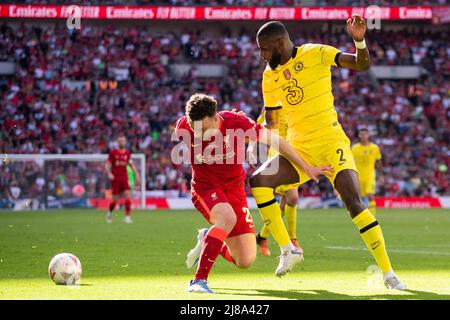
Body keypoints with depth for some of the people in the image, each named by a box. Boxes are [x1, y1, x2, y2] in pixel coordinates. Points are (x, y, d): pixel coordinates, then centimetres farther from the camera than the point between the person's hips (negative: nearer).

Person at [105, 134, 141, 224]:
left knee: (128, 196, -14)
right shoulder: (113, 152, -3)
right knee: (115, 199, 0)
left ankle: (127, 217, -12)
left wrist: (136, 174, 5)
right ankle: (109, 212, 30)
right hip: (115, 179, -3)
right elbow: (107, 165, -3)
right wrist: (109, 174, -20)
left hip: (124, 179, 3)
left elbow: (131, 164, 15)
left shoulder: (127, 153, 7)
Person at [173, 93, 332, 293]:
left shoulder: (236, 122, -22)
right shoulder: (183, 127, -20)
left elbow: (275, 141, -9)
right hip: (205, 187, -2)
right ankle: (199, 280, -34)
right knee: (227, 217, -38)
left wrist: (307, 168, -5)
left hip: (234, 188, 2)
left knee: (246, 262, -3)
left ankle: (209, 241, 26)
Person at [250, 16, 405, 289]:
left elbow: (362, 64, -12)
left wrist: (359, 40, -31)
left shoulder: (315, 54, -6)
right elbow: (270, 121, 18)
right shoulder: (270, 76, 9)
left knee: (354, 203, -19)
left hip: (330, 142, -5)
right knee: (258, 180, -17)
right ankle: (287, 251, -8)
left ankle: (388, 273, -11)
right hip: (298, 150, 5)